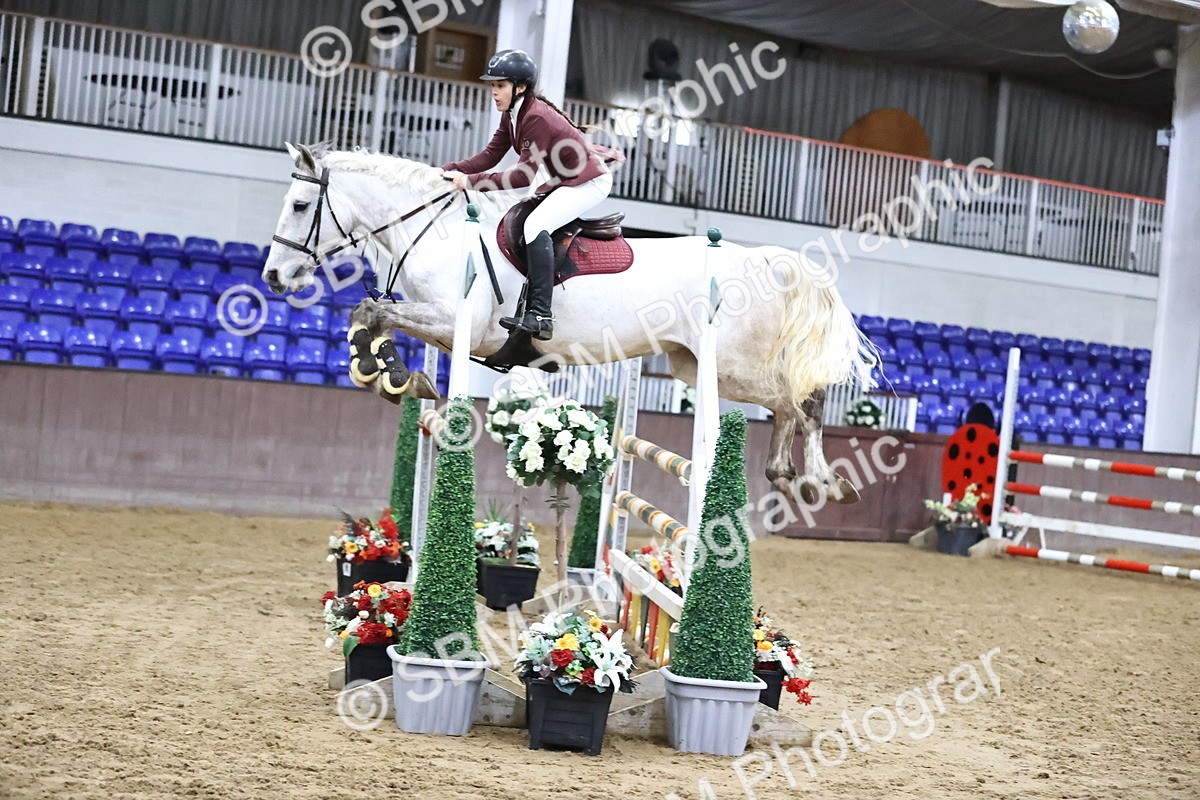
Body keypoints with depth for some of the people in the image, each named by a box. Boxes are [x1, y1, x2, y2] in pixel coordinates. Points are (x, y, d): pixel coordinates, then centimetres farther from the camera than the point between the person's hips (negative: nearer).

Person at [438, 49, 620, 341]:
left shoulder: (537, 118, -26)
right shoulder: (511, 114, 3)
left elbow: (524, 176, -29)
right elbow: (489, 157, 2)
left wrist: (471, 181, -28)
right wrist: (449, 170, -11)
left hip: (591, 181, -11)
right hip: (566, 181, 11)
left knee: (535, 225, -27)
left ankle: (541, 316, -30)